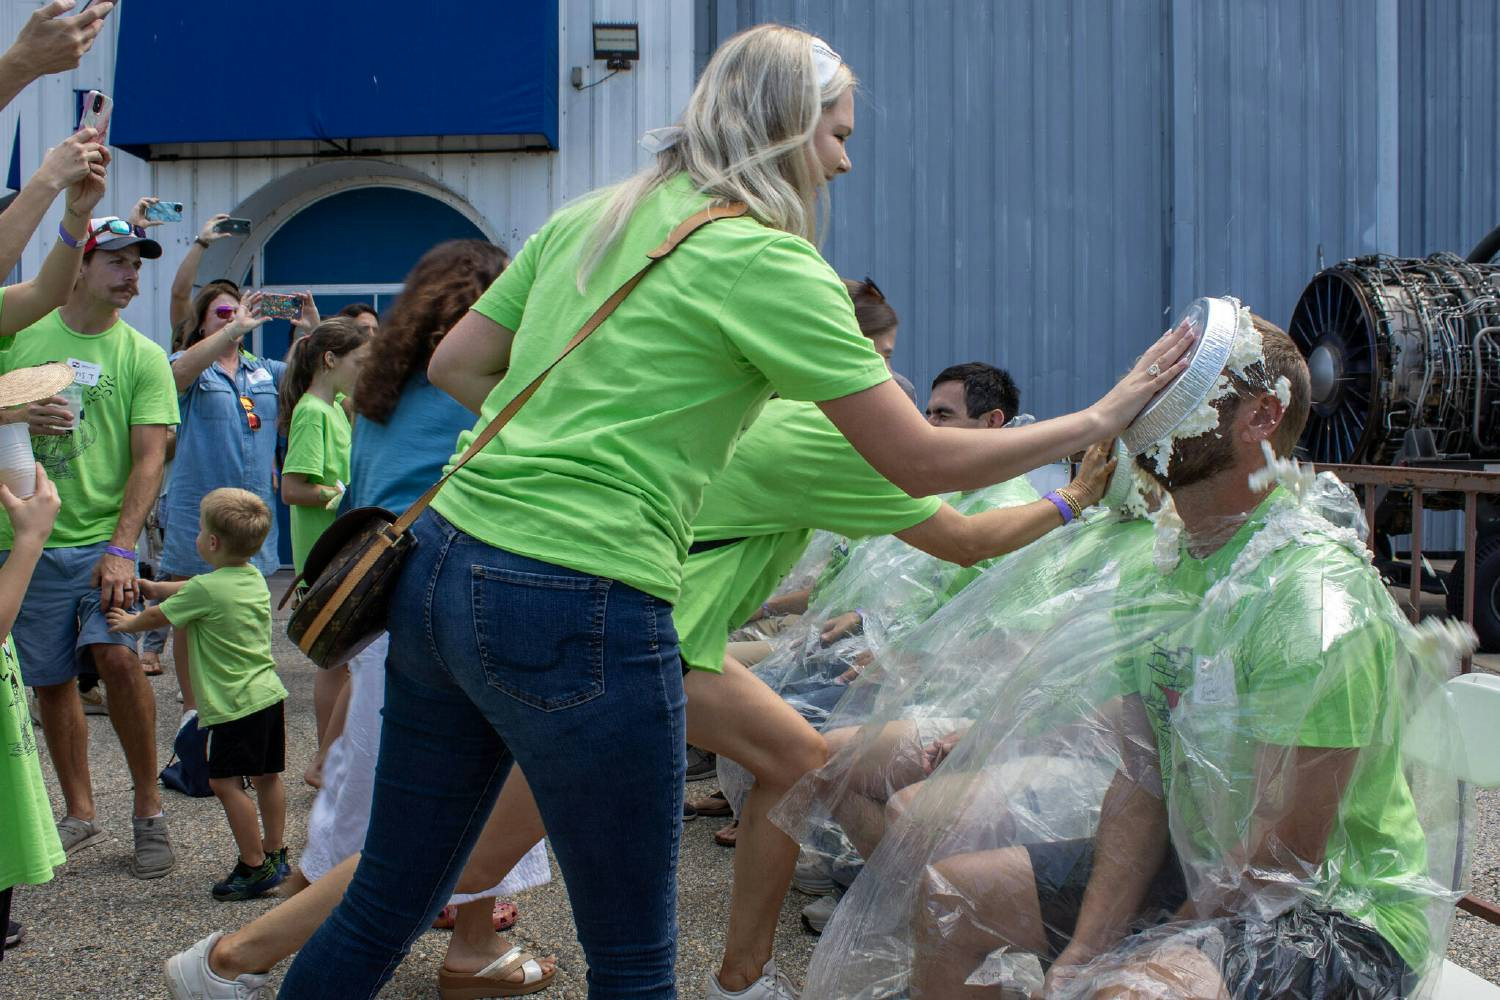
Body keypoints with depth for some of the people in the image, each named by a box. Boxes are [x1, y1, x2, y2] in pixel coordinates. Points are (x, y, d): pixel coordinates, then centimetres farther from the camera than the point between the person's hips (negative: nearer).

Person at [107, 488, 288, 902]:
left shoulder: (204, 590, -14)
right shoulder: (253, 577, 10)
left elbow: (158, 617, 3)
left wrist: (129, 622, 22)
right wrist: (156, 587, 32)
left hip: (237, 705, -9)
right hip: (270, 693, 9)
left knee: (225, 781, -4)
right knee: (266, 776, 15)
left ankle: (254, 867, -3)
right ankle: (275, 855, 24)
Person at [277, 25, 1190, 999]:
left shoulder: (593, 215, 13)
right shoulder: (770, 263, -7)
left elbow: (455, 364, 20)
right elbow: (923, 461, -6)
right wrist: (1101, 418, 5)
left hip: (439, 568, 8)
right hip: (579, 616, -7)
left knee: (389, 902, 22)